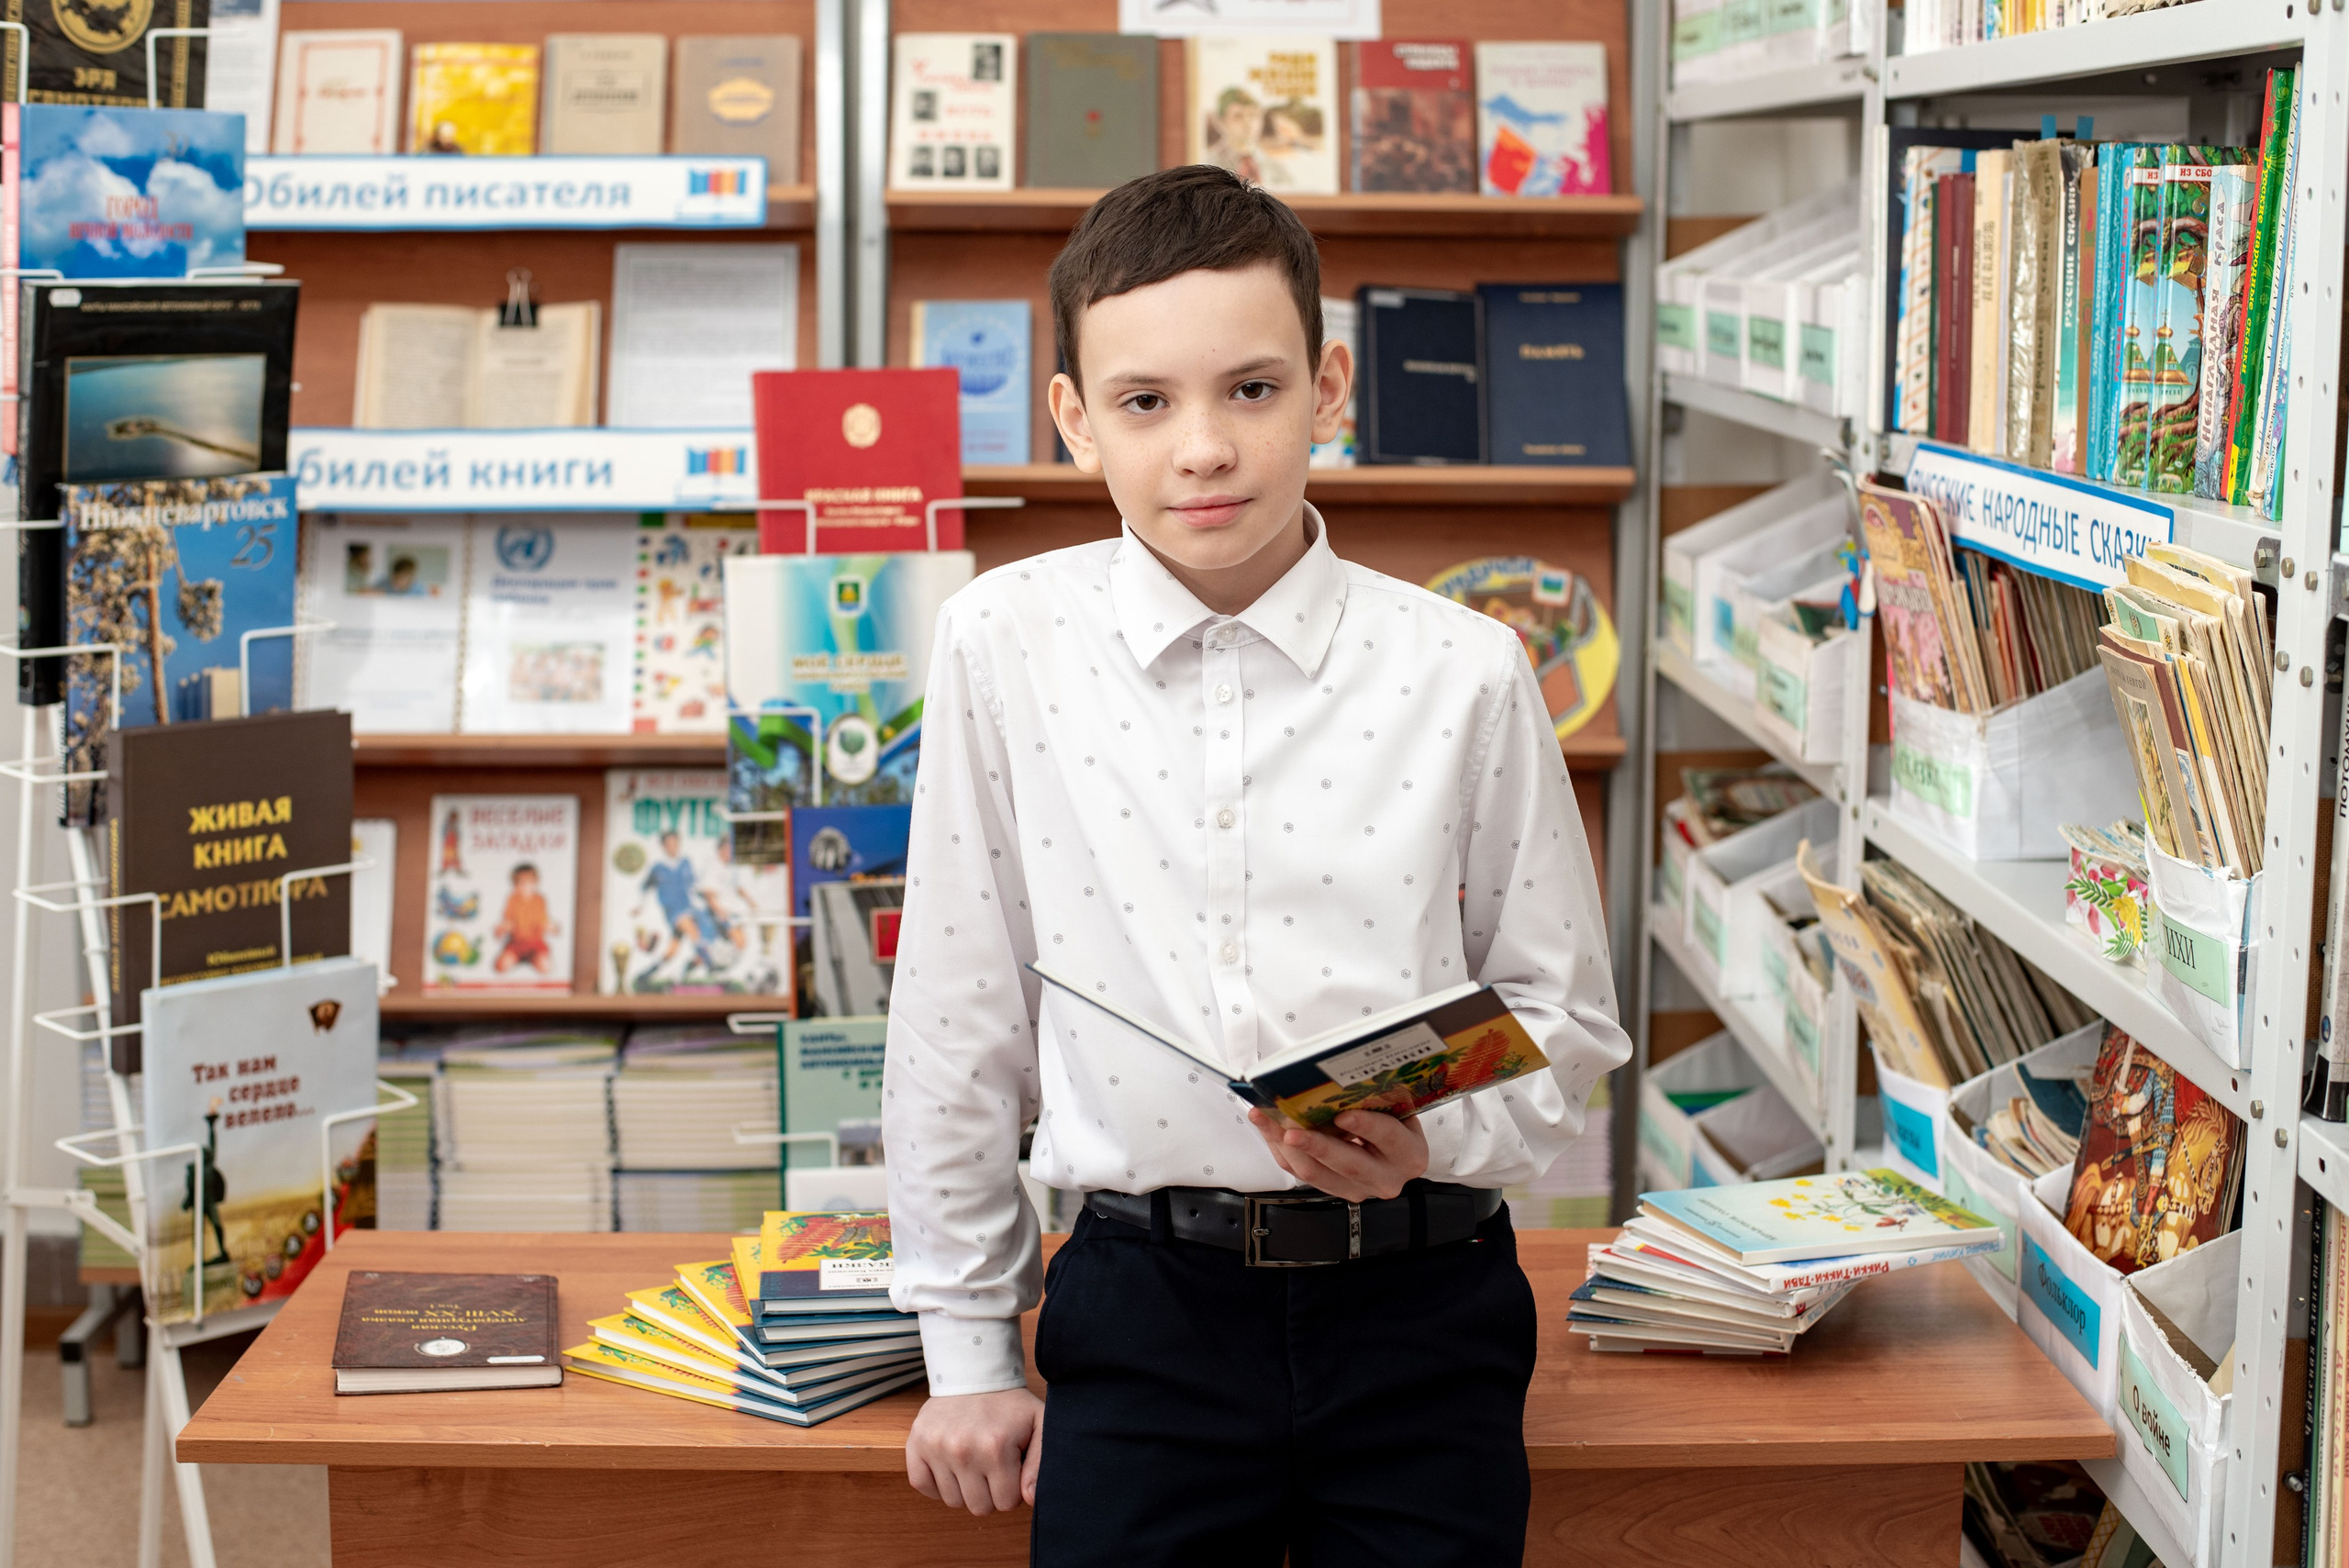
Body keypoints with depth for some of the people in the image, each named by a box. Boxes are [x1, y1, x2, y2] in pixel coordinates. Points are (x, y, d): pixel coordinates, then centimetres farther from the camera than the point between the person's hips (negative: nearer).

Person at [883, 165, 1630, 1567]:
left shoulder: (1465, 671, -2)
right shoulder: (1006, 646, -1)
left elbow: (1565, 1017, 8)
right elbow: (959, 1017, 5)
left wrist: (1434, 1137, -13)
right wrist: (971, 1352, 8)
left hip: (1417, 1306, 0)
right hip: (1143, 1306, 0)